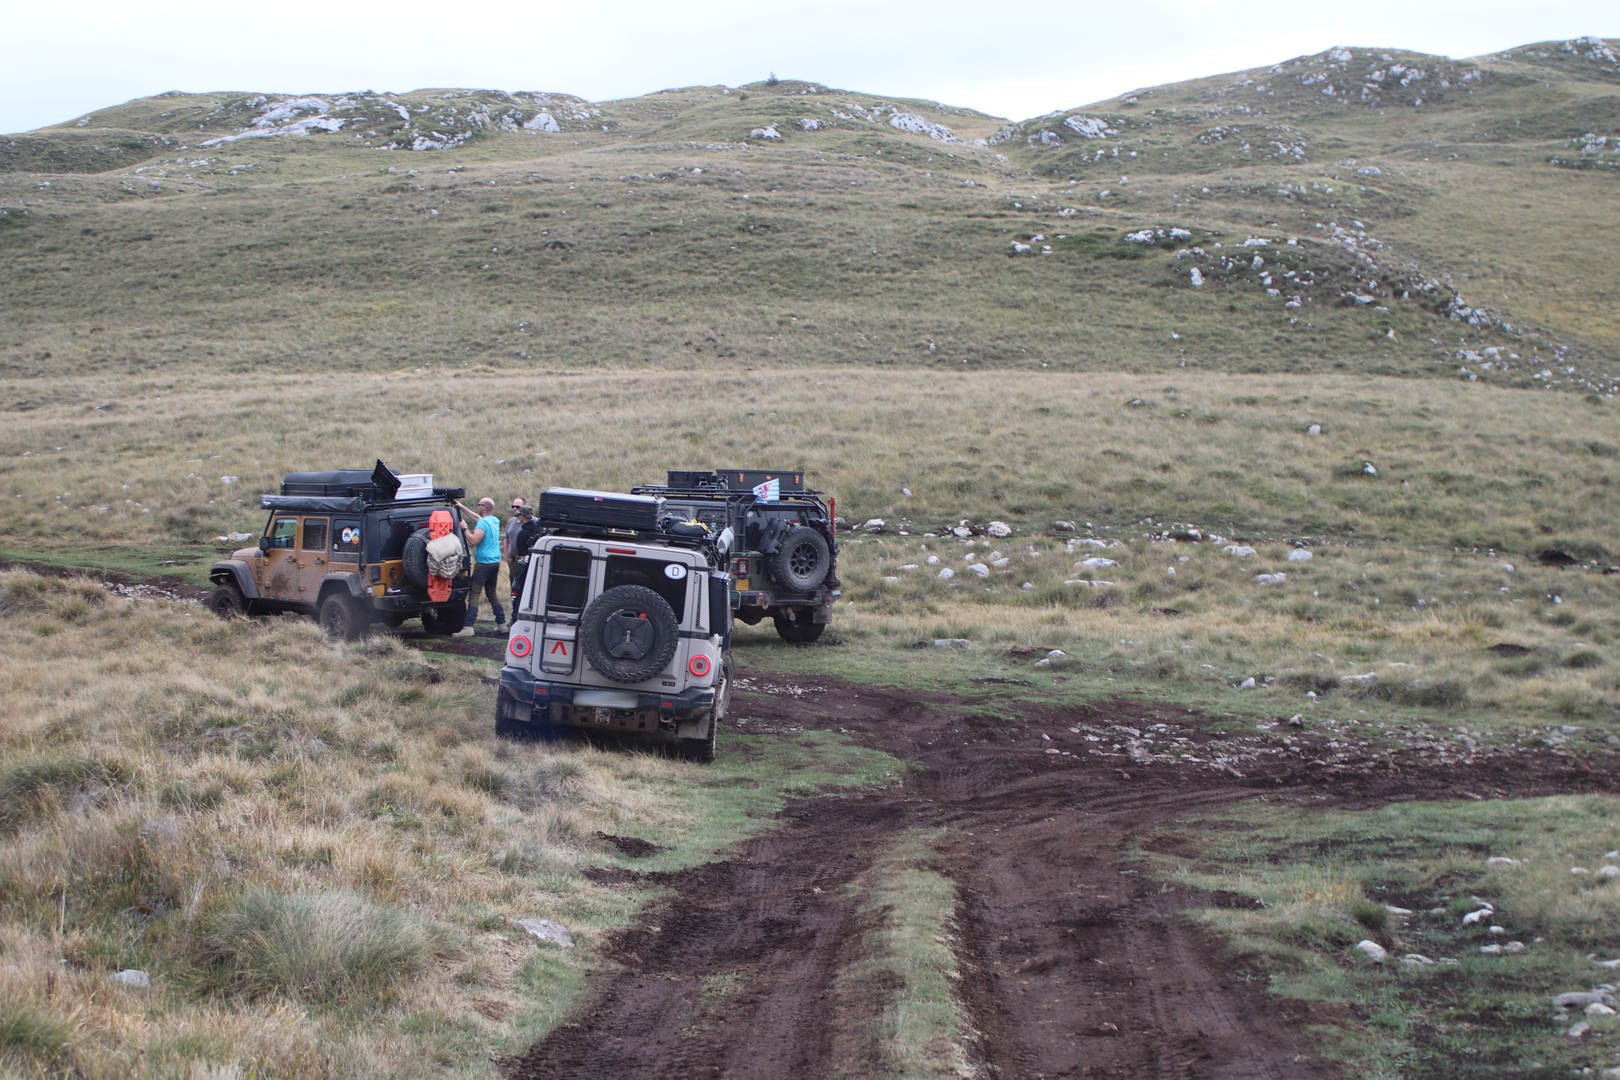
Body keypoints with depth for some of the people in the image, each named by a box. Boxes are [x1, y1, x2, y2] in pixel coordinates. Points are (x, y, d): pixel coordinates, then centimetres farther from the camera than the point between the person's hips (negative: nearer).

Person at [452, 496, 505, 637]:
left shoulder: (483, 523, -15)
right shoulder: (495, 521, 13)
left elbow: (474, 541, -23)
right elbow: (477, 518, 29)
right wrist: (462, 508, 33)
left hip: (483, 563, -8)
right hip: (496, 562, 8)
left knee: (474, 594, -8)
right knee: (492, 593, 18)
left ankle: (468, 627, -14)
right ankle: (501, 624, 17)